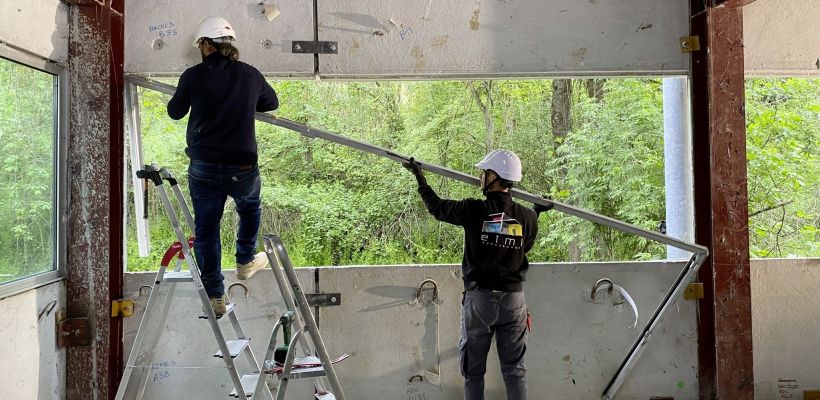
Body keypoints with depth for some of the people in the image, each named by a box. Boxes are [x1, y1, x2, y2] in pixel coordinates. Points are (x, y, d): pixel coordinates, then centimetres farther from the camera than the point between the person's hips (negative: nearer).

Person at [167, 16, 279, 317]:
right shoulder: (250, 75, 0)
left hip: (203, 168, -1)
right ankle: (246, 261, 37)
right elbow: (272, 103, 19)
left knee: (206, 228, 9)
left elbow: (175, 112, 11)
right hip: (243, 167, 1)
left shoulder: (193, 76, -5)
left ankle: (215, 296, 12)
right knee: (250, 207, 30)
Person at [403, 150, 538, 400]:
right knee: (514, 369, 10)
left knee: (473, 369, 10)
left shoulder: (473, 210, -11)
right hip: (513, 298, 2)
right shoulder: (528, 217, -4)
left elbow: (436, 206, 5)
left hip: (479, 297, -2)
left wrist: (419, 177, 21)